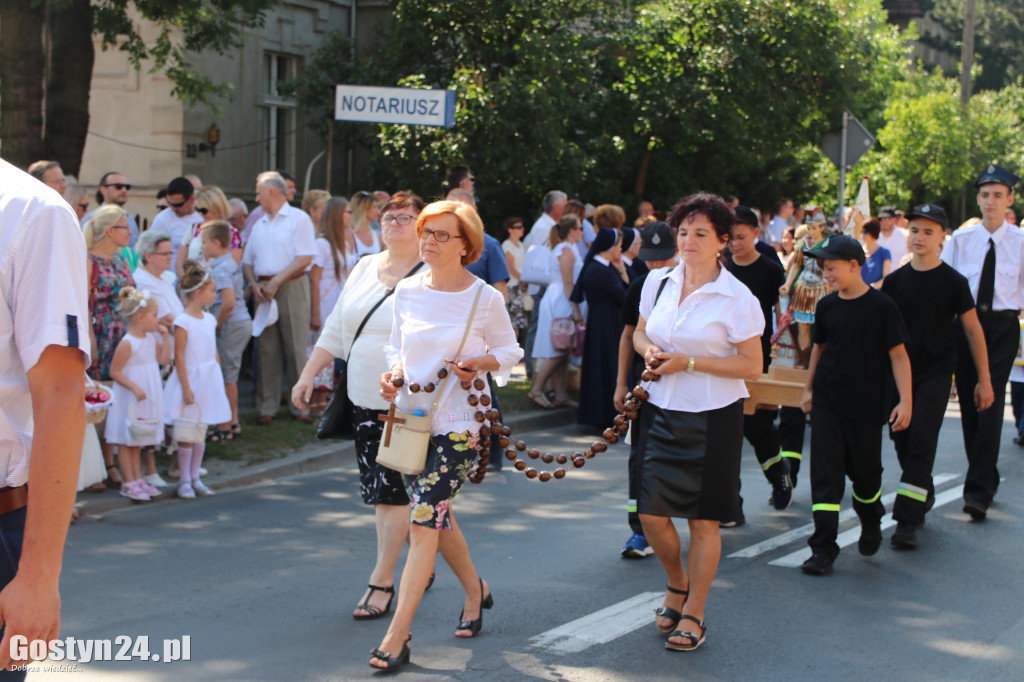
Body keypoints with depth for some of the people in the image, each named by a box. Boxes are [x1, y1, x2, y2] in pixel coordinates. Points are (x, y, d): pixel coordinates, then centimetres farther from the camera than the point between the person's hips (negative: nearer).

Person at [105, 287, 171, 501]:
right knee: (126, 441, 1)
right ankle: (129, 484, 5)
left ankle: (137, 479, 22)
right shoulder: (127, 343, -19)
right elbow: (114, 372, -18)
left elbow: (164, 359, 9)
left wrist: (165, 336, 1)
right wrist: (134, 387, -24)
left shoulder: (151, 338, 6)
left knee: (136, 441, 16)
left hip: (147, 398, 8)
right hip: (129, 400, -8)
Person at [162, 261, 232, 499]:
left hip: (209, 380, 7)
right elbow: (179, 357, -14)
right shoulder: (182, 322, -13)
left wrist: (218, 380, 12)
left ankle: (195, 477, 20)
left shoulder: (209, 319, 9)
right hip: (190, 379, -7)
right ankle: (185, 481, 7)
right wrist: (186, 388, -16)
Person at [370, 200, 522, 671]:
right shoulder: (407, 292, 3)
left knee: (423, 521, -11)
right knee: (437, 517, 17)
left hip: (459, 423, -5)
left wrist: (480, 363, -16)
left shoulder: (485, 298, -8)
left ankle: (397, 635, -9)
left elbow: (509, 352, 3)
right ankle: (475, 591, 43)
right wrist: (393, 375, -6)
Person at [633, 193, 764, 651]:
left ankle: (693, 614, 19)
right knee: (651, 512, 1)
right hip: (663, 412, 4)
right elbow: (640, 332, 19)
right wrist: (649, 350, -5)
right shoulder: (658, 282, 5)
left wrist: (688, 363, -17)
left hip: (713, 418, -4)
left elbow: (752, 365, -11)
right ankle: (677, 584, 31)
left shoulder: (736, 298, -11)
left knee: (703, 519, 4)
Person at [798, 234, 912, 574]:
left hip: (867, 405, -3)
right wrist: (808, 388, 18)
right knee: (825, 473, -5)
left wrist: (906, 400, -12)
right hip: (827, 403, 3)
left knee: (864, 470, 10)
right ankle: (824, 549, -3)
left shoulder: (882, 306, -10)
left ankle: (871, 524, 40)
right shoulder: (826, 306, 3)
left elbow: (898, 355, -8)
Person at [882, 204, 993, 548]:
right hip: (899, 371, 4)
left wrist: (984, 379, 0)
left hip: (935, 373, -4)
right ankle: (923, 497, 34)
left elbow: (973, 330, 1)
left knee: (921, 442, -12)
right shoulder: (895, 281, 4)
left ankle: (907, 521, -13)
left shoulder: (954, 282, -4)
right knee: (902, 441, 9)